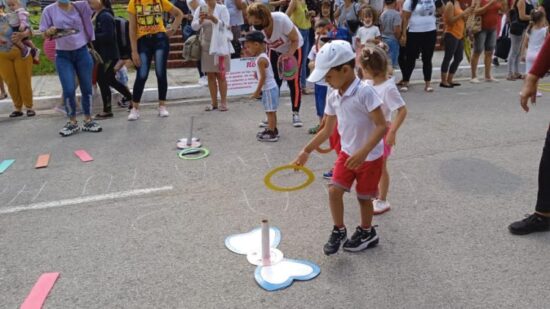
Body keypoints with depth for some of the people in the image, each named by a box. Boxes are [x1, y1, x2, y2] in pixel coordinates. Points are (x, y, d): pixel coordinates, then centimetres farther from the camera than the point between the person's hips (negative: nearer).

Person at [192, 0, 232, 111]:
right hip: (206, 46, 3)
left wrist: (213, 18, -23)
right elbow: (194, 26, 1)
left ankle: (223, 102, 6)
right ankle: (214, 102, 11)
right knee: (210, 75, 5)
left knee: (220, 75, 0)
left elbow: (225, 25, -11)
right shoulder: (200, 9, 8)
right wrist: (201, 19, -17)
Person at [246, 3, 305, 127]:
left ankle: (295, 114, 5)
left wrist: (289, 54, -38)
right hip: (275, 51, 4)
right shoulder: (256, 27, -23)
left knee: (293, 82, -5)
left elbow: (295, 40, -25)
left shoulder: (281, 20, -37)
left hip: (294, 49, -4)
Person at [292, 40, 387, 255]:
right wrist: (306, 151, 9)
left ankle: (367, 233, 36)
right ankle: (339, 231, 18)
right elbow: (327, 130, 9)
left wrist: (363, 152, -35)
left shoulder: (364, 92, -24)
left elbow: (381, 126, -26)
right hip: (347, 153, 5)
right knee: (334, 190, -4)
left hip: (370, 156, -5)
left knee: (363, 197, 10)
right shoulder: (333, 97, -2)